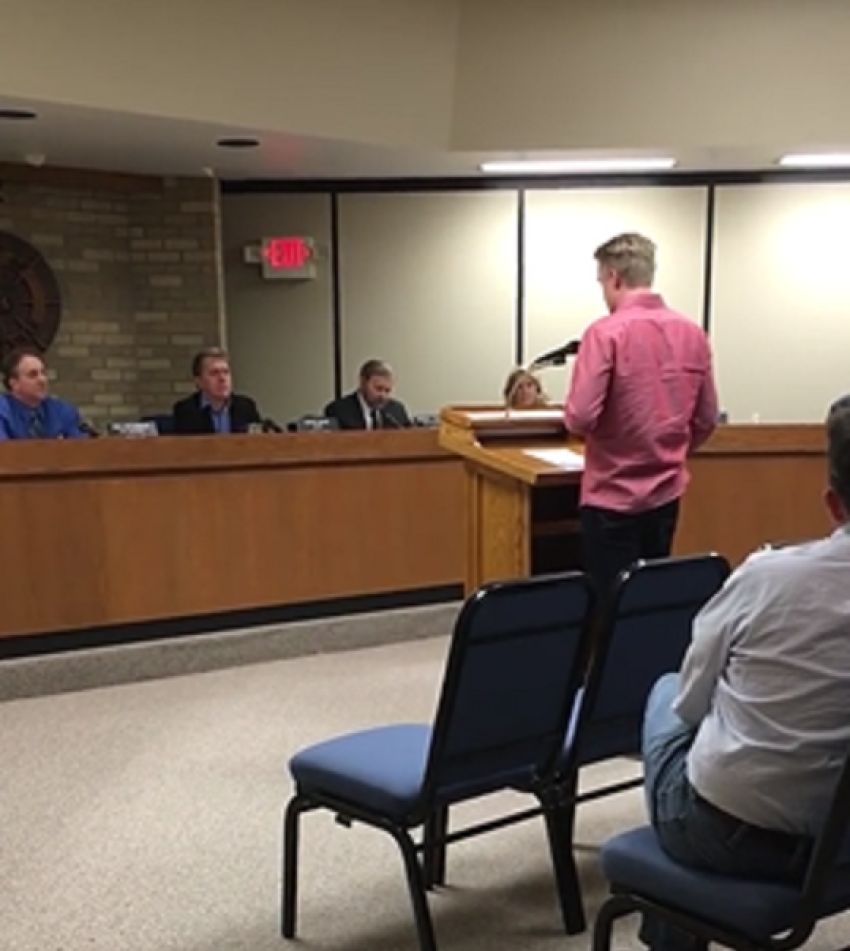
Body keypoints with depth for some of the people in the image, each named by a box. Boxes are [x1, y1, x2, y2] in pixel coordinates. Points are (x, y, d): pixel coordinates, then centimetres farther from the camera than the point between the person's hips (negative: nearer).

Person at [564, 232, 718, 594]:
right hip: (667, 494, 6)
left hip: (613, 497, -6)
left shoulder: (606, 332, -15)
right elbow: (707, 419, 9)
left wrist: (570, 415, 2)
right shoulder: (693, 333, 3)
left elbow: (580, 418, -20)